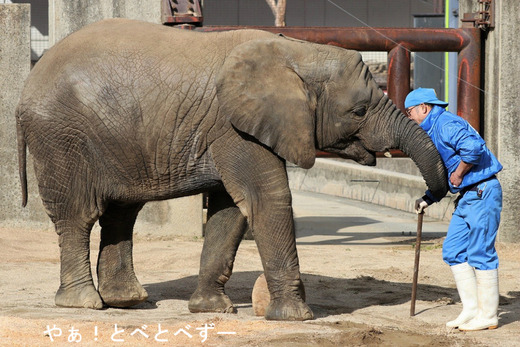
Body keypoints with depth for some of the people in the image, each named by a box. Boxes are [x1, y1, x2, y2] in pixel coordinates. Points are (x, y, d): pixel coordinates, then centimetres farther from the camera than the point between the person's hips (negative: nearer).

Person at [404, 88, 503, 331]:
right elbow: (444, 173, 26)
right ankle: (471, 309, 11)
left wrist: (458, 174, -18)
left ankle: (488, 315, 0)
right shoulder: (432, 131, 19)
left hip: (482, 194, -11)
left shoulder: (446, 124, -14)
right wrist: (428, 199, 15)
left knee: (480, 253, -6)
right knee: (453, 251, 8)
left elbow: (474, 147, -31)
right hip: (467, 196, 11)